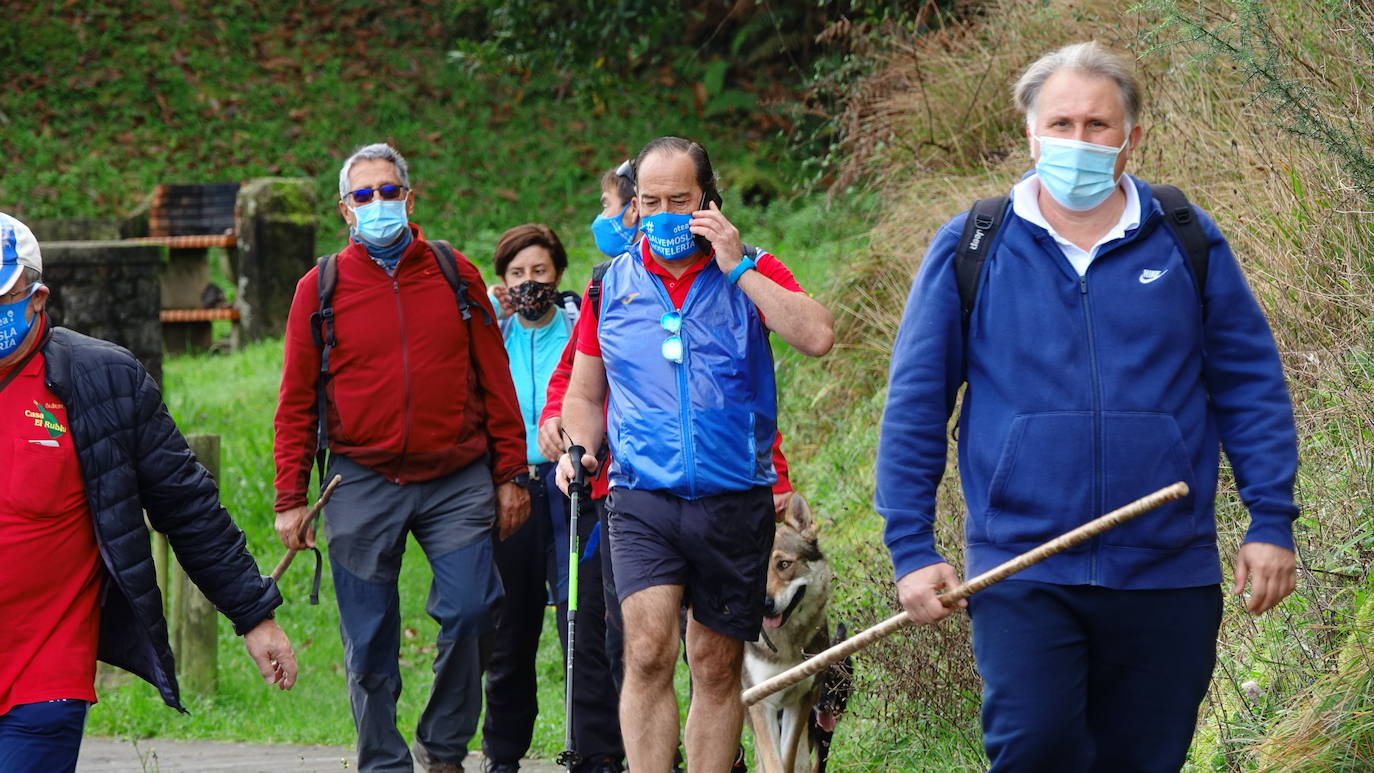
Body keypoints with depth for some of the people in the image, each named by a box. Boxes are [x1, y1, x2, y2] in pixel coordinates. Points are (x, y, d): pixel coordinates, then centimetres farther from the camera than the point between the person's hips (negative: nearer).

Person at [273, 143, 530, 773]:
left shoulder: (456, 276, 8)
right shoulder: (321, 288, 4)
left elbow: (495, 383, 11)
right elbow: (296, 404, 6)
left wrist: (510, 475, 7)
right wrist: (290, 499, 1)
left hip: (457, 481, 0)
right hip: (362, 484, 0)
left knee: (470, 611, -11)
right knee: (370, 642, 2)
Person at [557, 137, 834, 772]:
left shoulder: (751, 275, 3)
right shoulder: (612, 285, 9)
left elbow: (818, 338, -15)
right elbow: (586, 393, 20)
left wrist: (737, 268, -14)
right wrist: (579, 451, 0)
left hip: (735, 500, 0)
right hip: (643, 500, 0)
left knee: (717, 666, 7)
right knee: (647, 651, -18)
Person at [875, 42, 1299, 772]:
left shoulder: (1188, 243, 4)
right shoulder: (971, 249, 2)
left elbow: (1251, 387, 8)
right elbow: (914, 405, 4)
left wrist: (1271, 521, 1)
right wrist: (911, 548, -1)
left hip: (1167, 574, 2)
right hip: (1022, 570, -1)